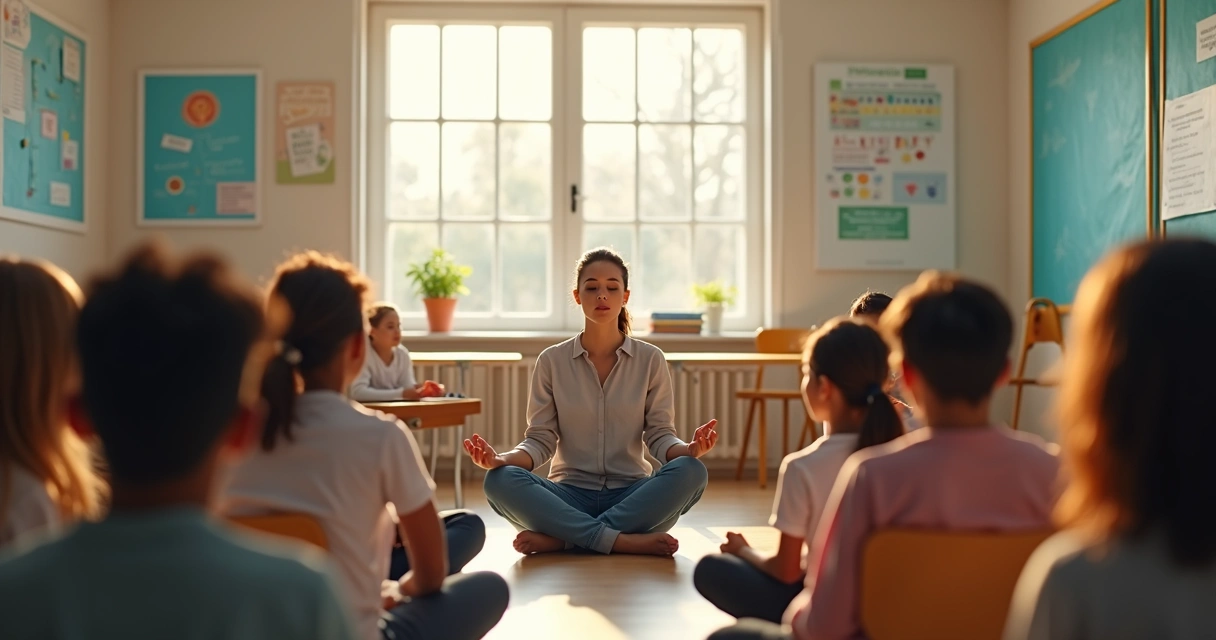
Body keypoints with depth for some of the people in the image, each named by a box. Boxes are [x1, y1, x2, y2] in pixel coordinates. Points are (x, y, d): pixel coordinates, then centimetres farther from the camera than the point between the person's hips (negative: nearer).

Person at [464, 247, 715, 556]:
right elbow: (541, 440, 0)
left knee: (691, 472, -30)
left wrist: (688, 449, -23)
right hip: (570, 494, 0)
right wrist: (501, 458, -21)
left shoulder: (650, 360, 3)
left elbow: (660, 435, 0)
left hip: (631, 495, 1)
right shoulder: (552, 361, 4)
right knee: (500, 480, -29)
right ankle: (624, 541, -30)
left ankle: (561, 537, -26)